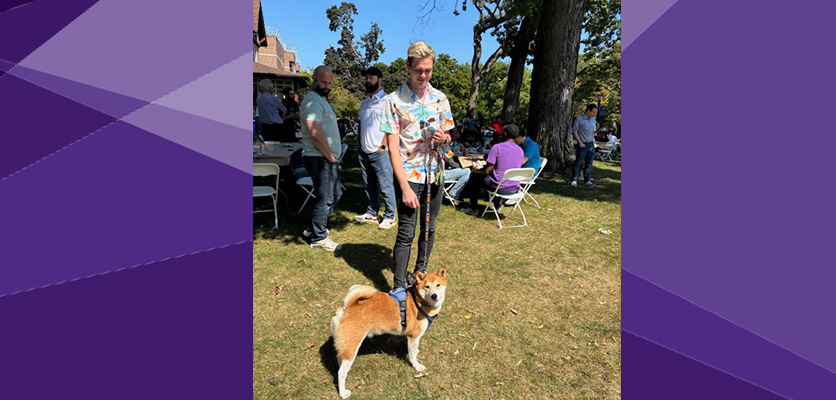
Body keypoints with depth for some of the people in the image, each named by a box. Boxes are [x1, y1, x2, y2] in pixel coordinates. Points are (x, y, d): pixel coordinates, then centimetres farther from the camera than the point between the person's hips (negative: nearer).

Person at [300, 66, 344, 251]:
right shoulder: (313, 101, -14)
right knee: (324, 198, -3)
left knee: (335, 193, 17)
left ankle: (314, 228, 28)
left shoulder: (321, 100, 20)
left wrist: (332, 157, 15)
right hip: (319, 158, -11)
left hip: (328, 158, 11)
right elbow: (316, 134, -24)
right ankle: (319, 237, 11)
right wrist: (331, 157, -16)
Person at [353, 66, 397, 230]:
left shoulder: (387, 100, -4)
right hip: (364, 152, 7)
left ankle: (389, 216, 7)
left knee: (385, 186, -3)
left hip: (380, 152, -7)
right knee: (369, 186, 14)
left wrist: (383, 146, -15)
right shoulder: (364, 103, 19)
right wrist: (360, 145, 15)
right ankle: (372, 213, 26)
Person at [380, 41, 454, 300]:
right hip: (407, 175, -4)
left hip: (434, 174, 4)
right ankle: (399, 288, 9)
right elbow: (392, 146, -10)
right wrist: (405, 187, -17)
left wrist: (444, 138, -13)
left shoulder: (440, 99, 7)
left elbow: (448, 137, 14)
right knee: (406, 232, -3)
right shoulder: (394, 100, -5)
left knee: (429, 229, 13)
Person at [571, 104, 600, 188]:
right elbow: (574, 131, -7)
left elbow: (593, 132, 21)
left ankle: (587, 180, 16)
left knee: (589, 164, 9)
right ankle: (574, 181, 2)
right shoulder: (579, 119, -6)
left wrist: (596, 131, -4)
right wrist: (580, 142, -13)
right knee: (578, 163, -3)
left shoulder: (593, 120, 14)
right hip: (582, 145, -6)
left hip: (591, 145, 6)